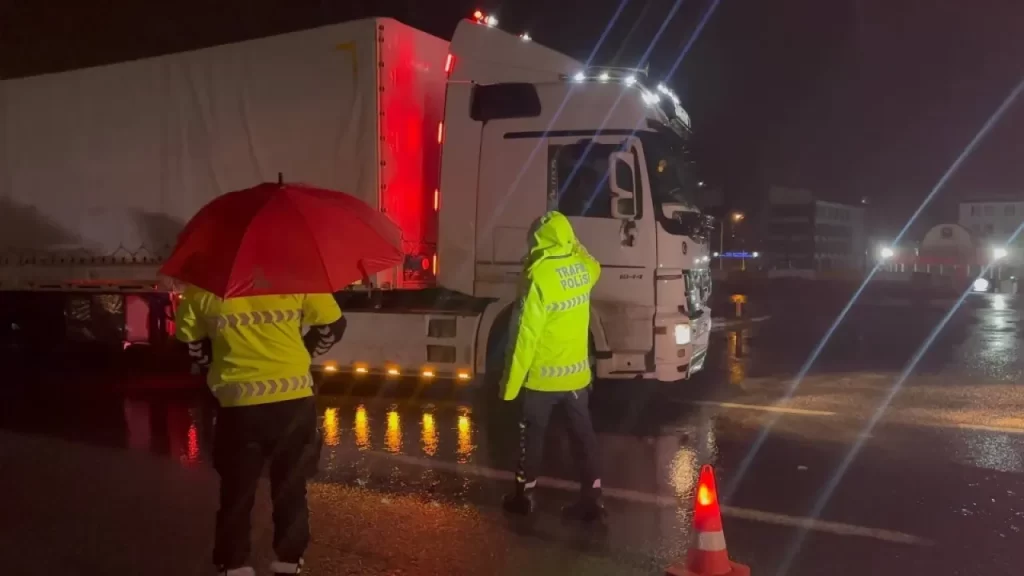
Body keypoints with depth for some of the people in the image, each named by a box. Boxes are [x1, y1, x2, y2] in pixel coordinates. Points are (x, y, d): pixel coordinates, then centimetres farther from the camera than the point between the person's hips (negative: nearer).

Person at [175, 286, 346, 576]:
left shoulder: (202, 287, -3)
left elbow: (189, 343, 6)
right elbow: (332, 325, 3)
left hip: (238, 405, 0)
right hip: (293, 401, 0)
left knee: (237, 491, 15)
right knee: (291, 488, 15)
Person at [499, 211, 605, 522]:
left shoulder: (539, 275, -23)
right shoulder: (582, 267, -4)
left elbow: (525, 333, -21)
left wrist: (511, 381, -15)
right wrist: (573, 243, 25)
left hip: (542, 376, -5)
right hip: (577, 373, 5)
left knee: (532, 436, 12)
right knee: (583, 436, 13)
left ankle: (524, 496, 26)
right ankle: (592, 499, 17)